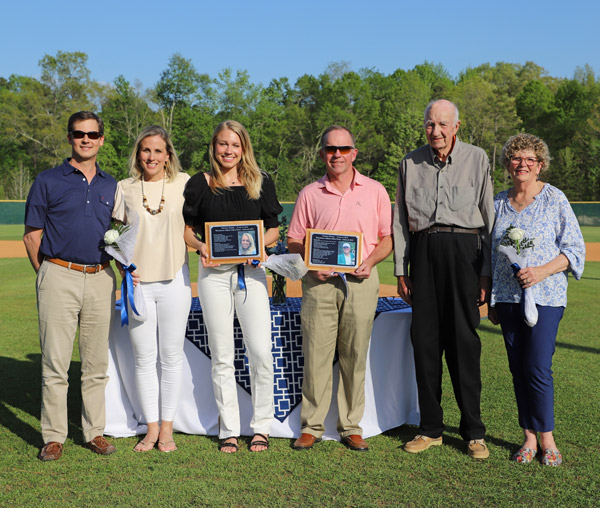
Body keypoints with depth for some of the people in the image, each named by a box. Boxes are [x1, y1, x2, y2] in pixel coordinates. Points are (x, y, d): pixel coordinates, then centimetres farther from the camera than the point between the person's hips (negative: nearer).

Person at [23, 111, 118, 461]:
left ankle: (95, 432, 17)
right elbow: (32, 236, 4)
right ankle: (54, 437, 7)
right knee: (56, 362, -2)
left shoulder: (111, 186, 14)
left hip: (101, 280, 3)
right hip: (59, 278, -3)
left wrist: (118, 277, 10)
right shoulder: (48, 181, 3)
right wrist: (48, 275, 1)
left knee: (97, 362, 8)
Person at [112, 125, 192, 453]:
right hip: (138, 281, 1)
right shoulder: (125, 189, 5)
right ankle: (151, 427, 17)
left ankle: (167, 427, 17)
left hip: (174, 280, -1)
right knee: (144, 357, 5)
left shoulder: (183, 183, 3)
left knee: (172, 355, 5)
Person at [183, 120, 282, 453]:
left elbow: (273, 230, 9)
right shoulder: (200, 184, 5)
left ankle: (261, 427, 11)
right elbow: (187, 230, 8)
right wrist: (200, 246, -13)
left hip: (250, 271, 0)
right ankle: (229, 431, 15)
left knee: (261, 352, -5)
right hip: (213, 272, 0)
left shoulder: (260, 183, 7)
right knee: (222, 356, 5)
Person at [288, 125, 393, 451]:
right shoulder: (310, 194, 10)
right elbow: (293, 241, 11)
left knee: (355, 356, 4)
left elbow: (388, 237, 10)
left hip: (361, 281, 0)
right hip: (320, 281, 0)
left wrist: (371, 260, -8)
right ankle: (311, 426, 9)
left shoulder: (374, 191, 9)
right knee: (316, 354, -2)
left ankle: (351, 427, 14)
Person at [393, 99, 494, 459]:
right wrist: (401, 270, 9)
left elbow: (489, 217, 5)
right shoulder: (411, 163, 12)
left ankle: (474, 432, 7)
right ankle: (431, 429, 14)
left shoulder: (477, 159, 6)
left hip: (464, 248, -2)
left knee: (464, 341, -3)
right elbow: (401, 220, 14)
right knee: (425, 339, 3)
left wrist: (487, 273, -1)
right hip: (424, 251, 2)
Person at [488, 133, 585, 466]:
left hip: (545, 297, -4)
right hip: (507, 298, 4)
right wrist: (491, 301, 13)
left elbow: (575, 248, -2)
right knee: (518, 369, 6)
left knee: (538, 368, -8)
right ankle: (529, 437, 16)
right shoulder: (498, 204, 11)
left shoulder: (555, 200, 0)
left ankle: (546, 438, 9)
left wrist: (542, 271, -17)